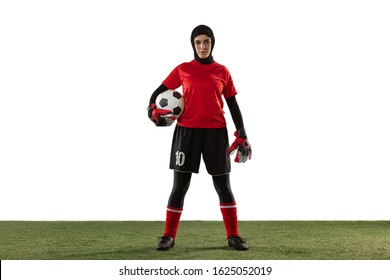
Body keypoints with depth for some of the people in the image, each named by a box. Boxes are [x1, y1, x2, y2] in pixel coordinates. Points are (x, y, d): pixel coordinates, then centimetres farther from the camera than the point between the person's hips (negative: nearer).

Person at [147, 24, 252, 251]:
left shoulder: (222, 71, 7)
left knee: (223, 185, 6)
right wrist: (153, 111, -9)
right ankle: (169, 236, 12)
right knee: (180, 186, 2)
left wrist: (242, 135, 4)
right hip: (187, 131, -1)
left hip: (216, 132, 1)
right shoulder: (183, 70, 4)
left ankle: (233, 236, 16)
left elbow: (233, 105, 10)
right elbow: (158, 92, 11)